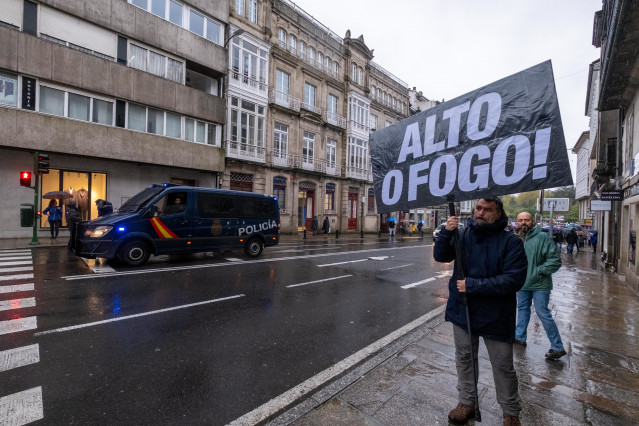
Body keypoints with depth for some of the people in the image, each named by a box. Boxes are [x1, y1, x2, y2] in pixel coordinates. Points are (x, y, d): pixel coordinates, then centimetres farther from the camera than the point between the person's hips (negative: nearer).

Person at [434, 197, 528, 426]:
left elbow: (514, 280, -21)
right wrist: (446, 233, -27)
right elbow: (440, 256, -10)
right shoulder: (462, 234, -2)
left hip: (495, 315, -3)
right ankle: (466, 402, 41)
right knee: (464, 358, 19)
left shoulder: (511, 242, -13)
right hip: (462, 310, 3)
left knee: (503, 366, 16)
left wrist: (473, 285, -25)